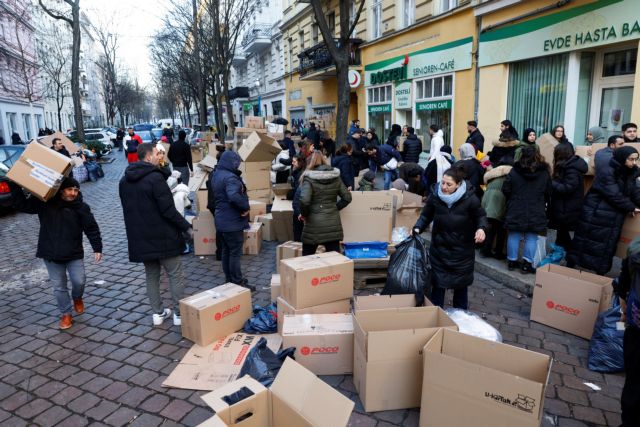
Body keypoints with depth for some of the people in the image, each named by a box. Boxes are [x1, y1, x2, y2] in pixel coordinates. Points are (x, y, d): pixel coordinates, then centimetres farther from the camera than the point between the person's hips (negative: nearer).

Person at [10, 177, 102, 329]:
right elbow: (21, 205, 3)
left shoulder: (81, 207, -6)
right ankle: (66, 314, 22)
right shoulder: (44, 203, -1)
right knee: (59, 286, 7)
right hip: (51, 254, 1)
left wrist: (97, 248, -12)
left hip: (74, 254, -1)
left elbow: (92, 228, -7)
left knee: (79, 281, -4)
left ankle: (77, 298, 32)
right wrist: (14, 185, -5)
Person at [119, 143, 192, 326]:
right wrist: (187, 227, -12)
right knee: (175, 274, 5)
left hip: (140, 237, 7)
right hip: (162, 236, -7)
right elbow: (168, 210, -21)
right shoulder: (155, 177, -18)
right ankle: (179, 313, 10)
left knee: (151, 275, 17)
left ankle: (158, 313, 23)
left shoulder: (124, 180, 8)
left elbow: (129, 209, 16)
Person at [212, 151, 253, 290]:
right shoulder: (230, 177, -22)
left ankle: (229, 279, 29)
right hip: (232, 221, -10)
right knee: (235, 253, 0)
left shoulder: (216, 174, 10)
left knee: (226, 251, 17)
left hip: (222, 220, 10)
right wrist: (245, 207, -22)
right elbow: (234, 197, -38)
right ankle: (237, 283, 9)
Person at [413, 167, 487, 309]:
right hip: (439, 249, 1)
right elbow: (426, 215, 3)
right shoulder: (435, 196, -12)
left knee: (461, 286, 14)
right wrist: (417, 228, -14)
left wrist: (481, 228, -22)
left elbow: (480, 216, -2)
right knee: (437, 284, 6)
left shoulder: (469, 198, -17)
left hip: (462, 251, -1)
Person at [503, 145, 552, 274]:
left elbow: (505, 190, -5)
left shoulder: (514, 171, -7)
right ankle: (527, 263, 7)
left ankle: (512, 261, 18)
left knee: (514, 235, 9)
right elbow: (548, 193, 5)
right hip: (536, 213, 0)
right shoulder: (544, 173, -1)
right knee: (531, 237, 6)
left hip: (516, 211, 0)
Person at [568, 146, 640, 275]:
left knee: (608, 245, 10)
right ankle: (570, 266, 12)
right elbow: (614, 195, -20)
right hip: (595, 214, -7)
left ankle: (601, 273, 19)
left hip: (614, 217, 7)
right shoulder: (607, 172, -17)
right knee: (585, 242, 0)